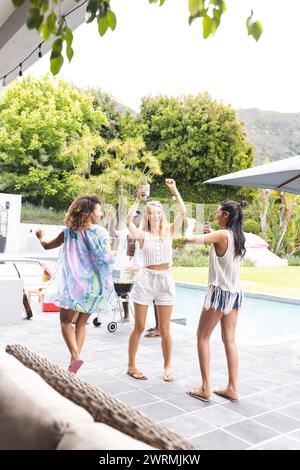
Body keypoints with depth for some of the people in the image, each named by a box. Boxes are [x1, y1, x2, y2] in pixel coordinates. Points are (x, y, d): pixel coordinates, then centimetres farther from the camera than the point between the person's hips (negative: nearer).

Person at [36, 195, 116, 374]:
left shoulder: (69, 232, -2)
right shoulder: (101, 232, -5)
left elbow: (47, 246, 11)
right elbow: (109, 259, -6)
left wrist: (41, 237, 31)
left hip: (74, 282, -1)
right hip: (94, 283, 1)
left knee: (66, 321, 12)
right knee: (82, 323, 15)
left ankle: (75, 356, -8)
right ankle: (74, 359, 13)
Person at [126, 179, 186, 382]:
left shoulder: (169, 232, 6)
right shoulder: (142, 234, 0)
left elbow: (183, 213, -6)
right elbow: (129, 221, -19)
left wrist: (175, 190, -7)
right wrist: (138, 199, -18)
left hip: (166, 280, 2)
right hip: (146, 279, -1)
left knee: (165, 330, 7)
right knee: (139, 328, 7)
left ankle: (167, 367, 23)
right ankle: (131, 366, 22)